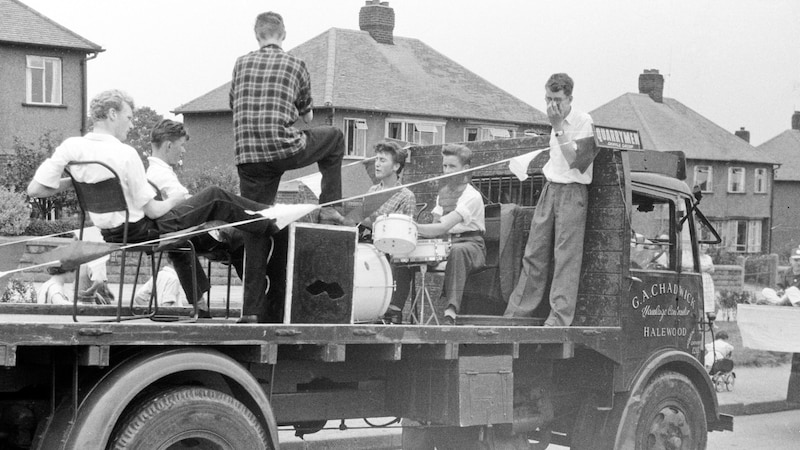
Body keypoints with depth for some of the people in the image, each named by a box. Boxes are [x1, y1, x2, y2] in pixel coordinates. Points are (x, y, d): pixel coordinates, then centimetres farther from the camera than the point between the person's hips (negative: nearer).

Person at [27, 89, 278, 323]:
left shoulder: (71, 147, -9)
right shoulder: (124, 154, -25)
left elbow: (34, 190, -9)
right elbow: (153, 210, -19)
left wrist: (73, 181, 4)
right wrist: (175, 200, 2)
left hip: (109, 233, 8)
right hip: (142, 231, -7)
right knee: (214, 197, 8)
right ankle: (268, 221, 27)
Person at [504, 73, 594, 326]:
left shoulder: (583, 121, -8)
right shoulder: (557, 123, 15)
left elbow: (574, 159, -19)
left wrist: (558, 128, -19)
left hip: (571, 192, -7)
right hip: (550, 189, 7)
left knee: (566, 257, -9)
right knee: (534, 254, 8)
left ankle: (560, 318, -8)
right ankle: (517, 313, 12)